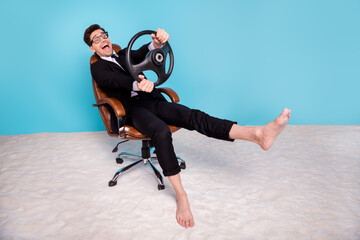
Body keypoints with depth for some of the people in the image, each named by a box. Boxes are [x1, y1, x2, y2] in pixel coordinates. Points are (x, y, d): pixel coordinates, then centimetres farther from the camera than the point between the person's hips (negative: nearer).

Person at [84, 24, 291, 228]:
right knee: (161, 131, -36)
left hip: (151, 100, 4)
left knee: (190, 115, -22)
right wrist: (137, 85, -39)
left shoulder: (124, 55, 25)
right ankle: (181, 195, -31)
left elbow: (142, 52, 1)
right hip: (132, 109, -4)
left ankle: (257, 134, -43)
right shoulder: (97, 67, 10)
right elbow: (116, 80, -15)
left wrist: (157, 43, -25)